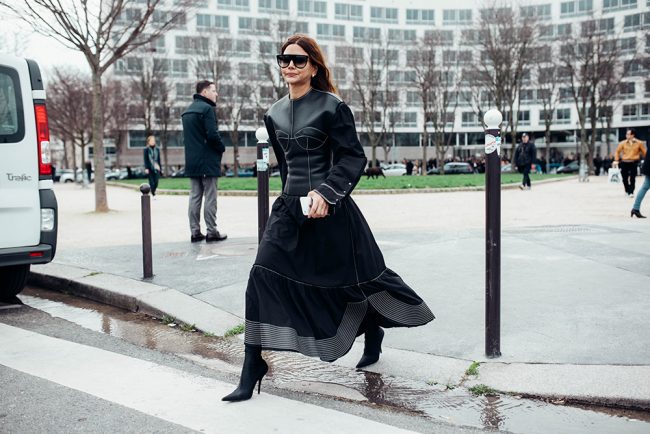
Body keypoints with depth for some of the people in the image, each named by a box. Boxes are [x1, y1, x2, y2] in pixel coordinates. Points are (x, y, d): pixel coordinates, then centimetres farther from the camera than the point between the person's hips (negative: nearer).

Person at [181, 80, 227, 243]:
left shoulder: (187, 111, 16)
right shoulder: (207, 108, -12)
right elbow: (212, 135, -19)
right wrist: (222, 148, -3)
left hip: (192, 161, 8)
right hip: (208, 161, -8)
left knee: (195, 197, 9)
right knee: (210, 197, -2)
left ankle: (195, 232, 11)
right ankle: (212, 232, 1)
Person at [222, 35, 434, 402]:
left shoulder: (332, 107, -7)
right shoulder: (274, 114, 11)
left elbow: (354, 158, -10)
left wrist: (325, 193, -22)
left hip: (330, 209, -5)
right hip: (289, 207, 5)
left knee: (353, 275, 10)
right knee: (263, 278, -7)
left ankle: (374, 331, 44)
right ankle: (251, 374, -2)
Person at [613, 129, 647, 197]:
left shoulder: (639, 143, 1)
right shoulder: (623, 143, 2)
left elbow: (644, 152, 8)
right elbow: (617, 151, 8)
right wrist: (616, 160, -1)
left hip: (634, 163, -1)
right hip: (624, 163, 2)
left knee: (632, 178, -9)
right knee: (625, 178, 3)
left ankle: (631, 192, -6)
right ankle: (627, 191, 21)